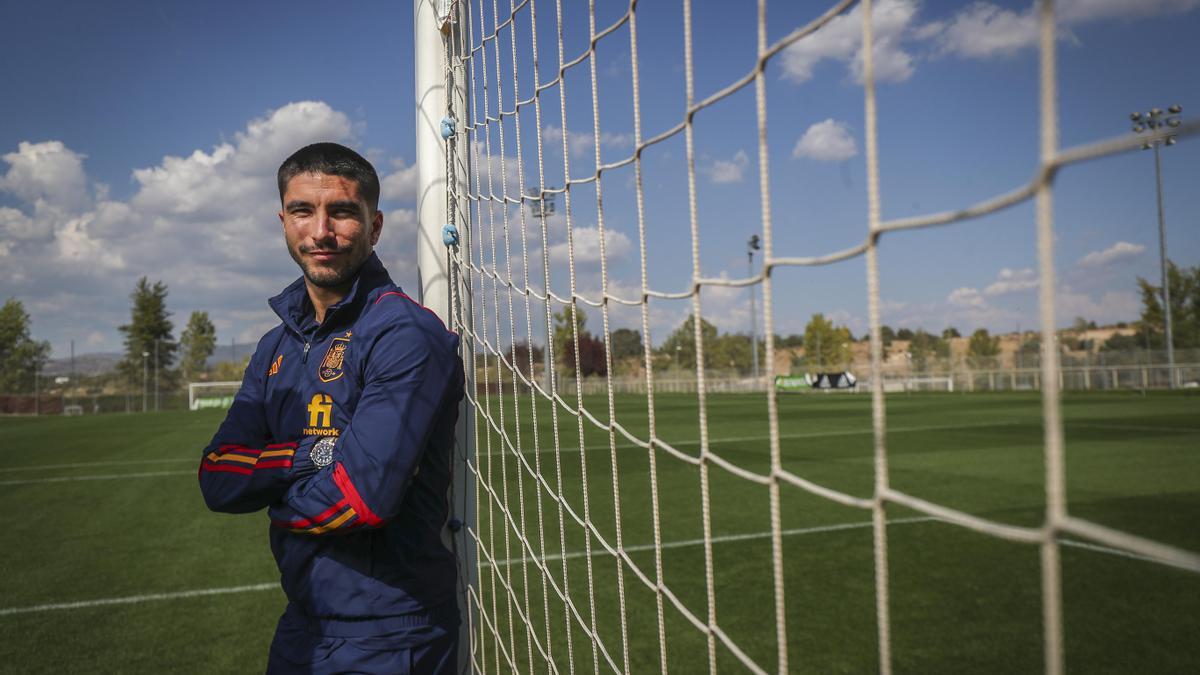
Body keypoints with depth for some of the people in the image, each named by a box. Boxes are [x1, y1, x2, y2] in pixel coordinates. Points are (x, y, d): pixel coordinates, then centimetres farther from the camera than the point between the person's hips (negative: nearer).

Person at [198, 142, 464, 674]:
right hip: (301, 627, 8)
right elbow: (218, 480, -1)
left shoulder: (406, 334, -18)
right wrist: (312, 454, -18)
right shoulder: (278, 345, 7)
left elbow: (364, 495, -26)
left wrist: (277, 498, -7)